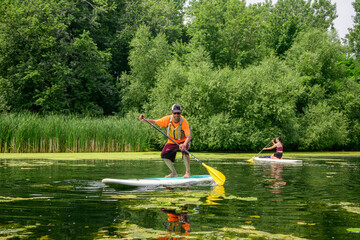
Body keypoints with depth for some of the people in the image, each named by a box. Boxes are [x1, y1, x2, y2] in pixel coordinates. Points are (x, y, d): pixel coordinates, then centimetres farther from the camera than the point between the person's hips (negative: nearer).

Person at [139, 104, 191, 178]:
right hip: (172, 141, 5)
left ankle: (187, 172, -20)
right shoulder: (168, 119, -19)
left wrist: (184, 144, -58)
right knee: (164, 156, -4)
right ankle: (174, 173, 14)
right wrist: (144, 120, -23)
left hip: (183, 141, -5)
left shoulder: (184, 122, -29)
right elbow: (155, 122, -7)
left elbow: (188, 136, -38)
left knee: (184, 151, -33)